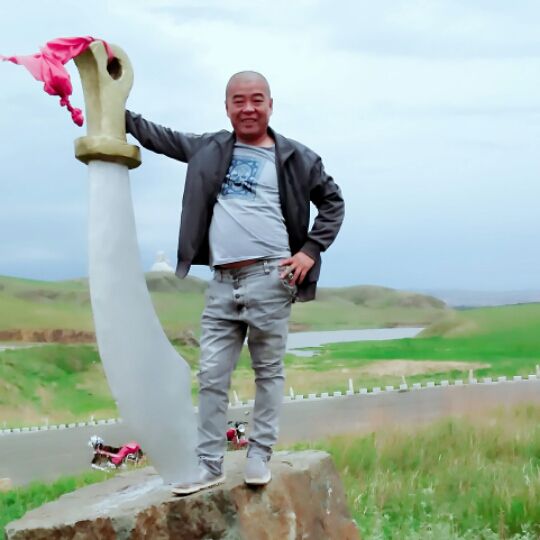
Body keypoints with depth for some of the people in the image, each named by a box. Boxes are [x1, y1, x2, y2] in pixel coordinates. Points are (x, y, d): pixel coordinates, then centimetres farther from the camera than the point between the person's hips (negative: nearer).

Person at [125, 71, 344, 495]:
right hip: (222, 283, 3)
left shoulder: (295, 157, 4)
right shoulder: (209, 149, 13)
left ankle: (260, 456, 16)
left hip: (270, 279, -3)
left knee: (269, 372, 5)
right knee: (211, 376, 4)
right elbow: (159, 136, 26)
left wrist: (311, 251, 0)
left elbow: (333, 203, 10)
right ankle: (209, 464, 11)